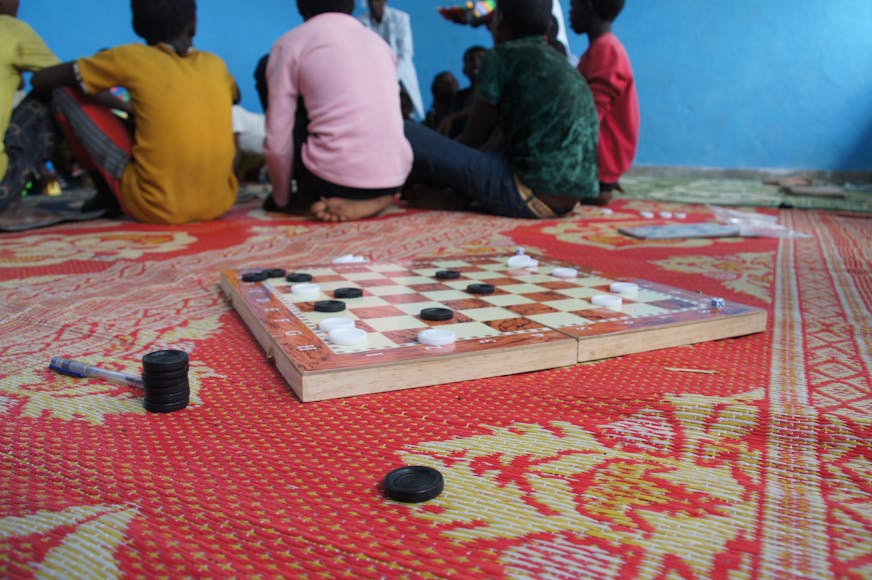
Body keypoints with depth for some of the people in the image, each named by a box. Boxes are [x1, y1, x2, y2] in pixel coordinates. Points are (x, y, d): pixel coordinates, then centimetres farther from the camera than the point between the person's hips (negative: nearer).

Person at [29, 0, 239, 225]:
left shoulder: (132, 57, -2)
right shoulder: (215, 64, 9)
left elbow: (41, 80, 7)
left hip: (154, 207, -4)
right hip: (220, 204, 4)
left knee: (65, 93, 9)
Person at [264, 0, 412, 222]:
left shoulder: (290, 43, 5)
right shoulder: (377, 41, 20)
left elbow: (277, 142, 1)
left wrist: (282, 199, 17)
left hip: (333, 179, -5)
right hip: (394, 178, 6)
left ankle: (310, 197, 19)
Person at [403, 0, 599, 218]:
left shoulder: (502, 56, -4)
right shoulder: (562, 65, 19)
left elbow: (473, 137, 3)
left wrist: (426, 173, 20)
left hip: (531, 194, -9)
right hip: (568, 197, 9)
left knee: (405, 134, -6)